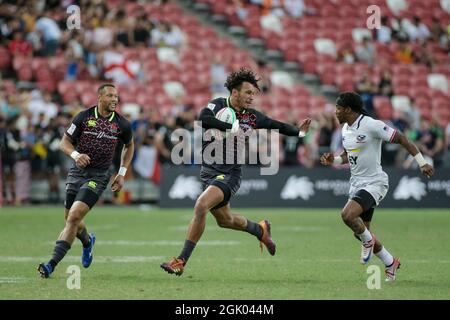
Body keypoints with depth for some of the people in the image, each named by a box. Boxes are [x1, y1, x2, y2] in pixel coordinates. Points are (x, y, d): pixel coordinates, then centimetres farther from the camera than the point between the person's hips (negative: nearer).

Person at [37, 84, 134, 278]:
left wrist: (122, 173, 11)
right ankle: (87, 242, 46)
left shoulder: (122, 125, -1)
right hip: (77, 172, 2)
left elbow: (129, 146, 19)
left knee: (74, 217, -18)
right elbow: (64, 142, 0)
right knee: (70, 219, 11)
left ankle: (52, 264, -18)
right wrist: (76, 154, -22)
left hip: (98, 176, -2)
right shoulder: (84, 117, -3)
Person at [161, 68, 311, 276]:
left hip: (229, 174, -2)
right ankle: (261, 230, 51)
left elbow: (274, 125, 19)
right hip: (208, 171, 2)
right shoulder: (219, 105, -8)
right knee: (225, 220, 19)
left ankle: (181, 261, -21)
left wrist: (298, 132, 16)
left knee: (200, 206, -25)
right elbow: (203, 118, -31)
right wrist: (232, 127, -34)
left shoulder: (252, 116, -1)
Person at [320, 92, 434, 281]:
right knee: (360, 232, 11)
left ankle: (368, 240, -1)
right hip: (356, 184, 9)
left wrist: (422, 163, -17)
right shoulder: (345, 129, 8)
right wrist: (333, 160, 2)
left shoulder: (371, 125, -17)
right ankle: (390, 262, 30)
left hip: (374, 182, -9)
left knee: (348, 215, -30)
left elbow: (401, 139, -14)